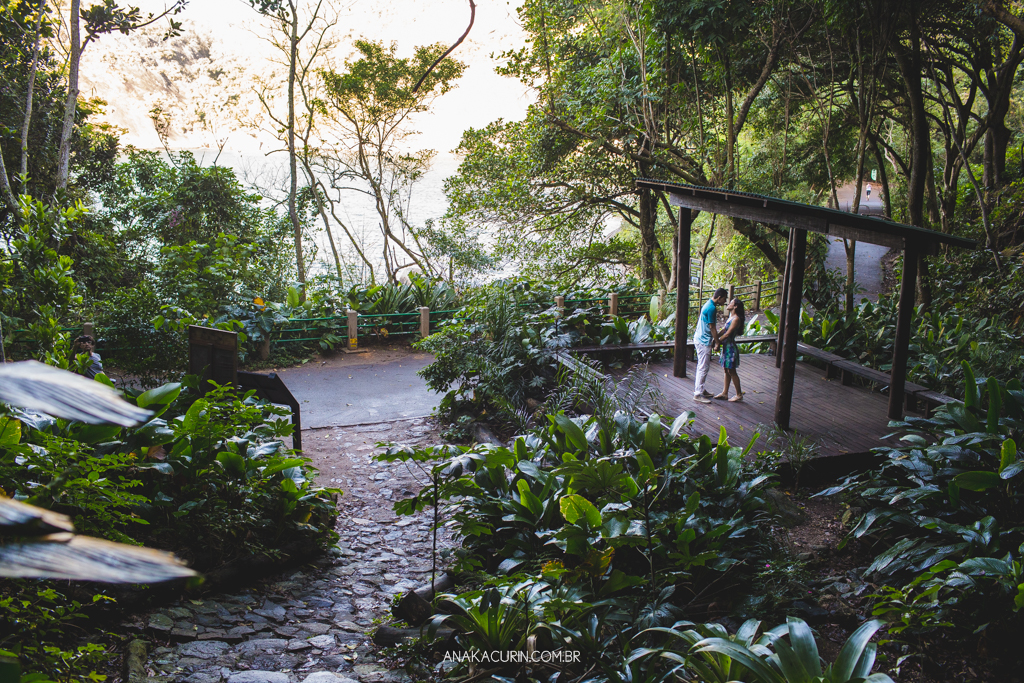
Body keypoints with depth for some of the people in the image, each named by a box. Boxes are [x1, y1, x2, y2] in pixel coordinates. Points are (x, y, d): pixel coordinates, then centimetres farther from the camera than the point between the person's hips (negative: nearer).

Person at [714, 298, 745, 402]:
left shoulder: (736, 319, -19)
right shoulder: (731, 317, 10)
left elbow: (727, 334, -20)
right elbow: (724, 330, 14)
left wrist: (717, 342, -15)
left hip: (730, 347, -9)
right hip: (726, 346, 9)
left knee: (731, 371, -1)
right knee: (726, 370, 14)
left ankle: (739, 394, 8)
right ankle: (725, 393, 21)